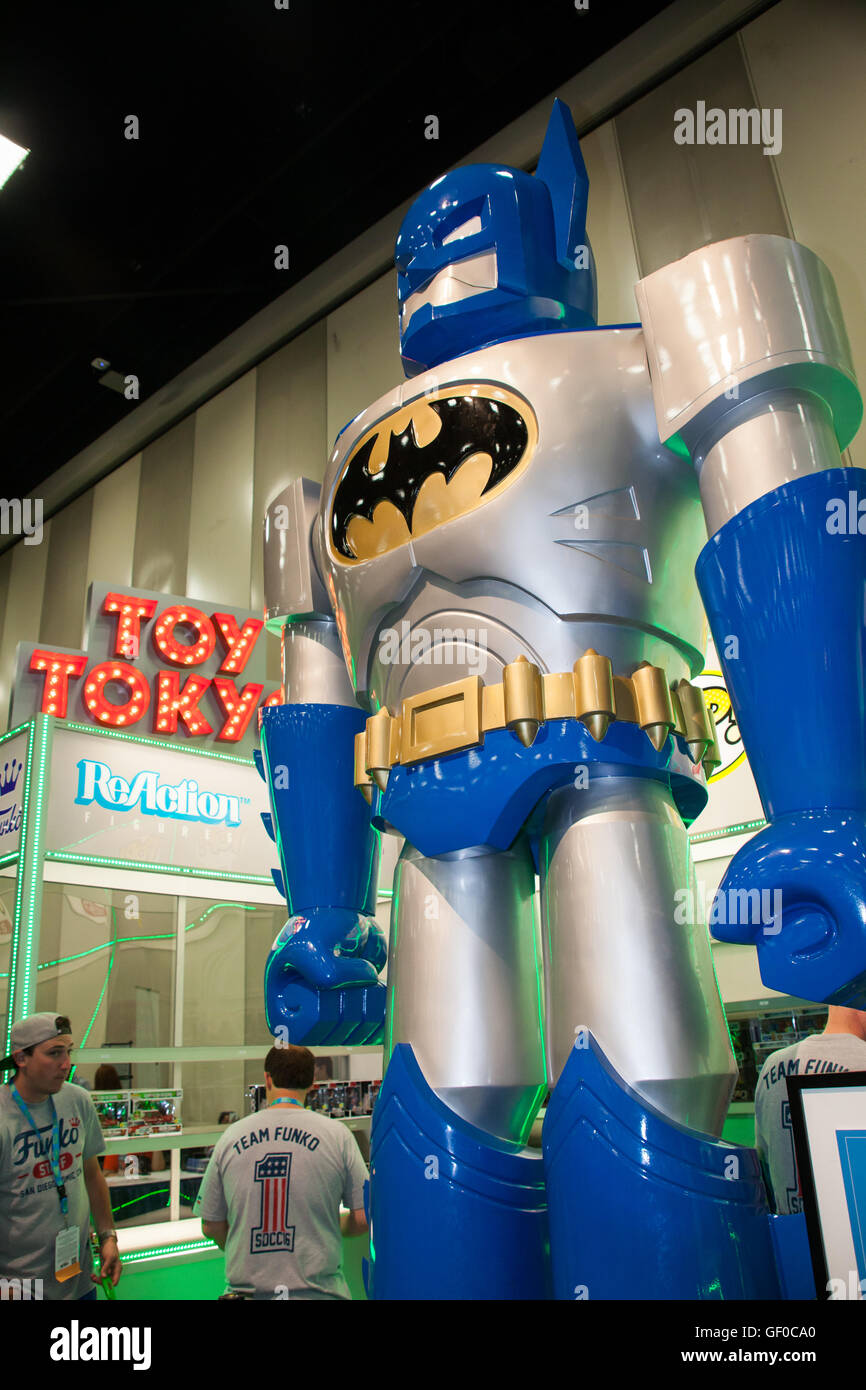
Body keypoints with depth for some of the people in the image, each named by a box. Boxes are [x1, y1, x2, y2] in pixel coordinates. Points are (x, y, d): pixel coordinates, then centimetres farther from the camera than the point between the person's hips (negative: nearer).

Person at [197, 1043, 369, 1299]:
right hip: (318, 1291, -1)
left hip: (245, 1288, 2)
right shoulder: (336, 1134, -3)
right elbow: (362, 1219, 0)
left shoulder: (231, 1137, 2)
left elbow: (211, 1226, 9)